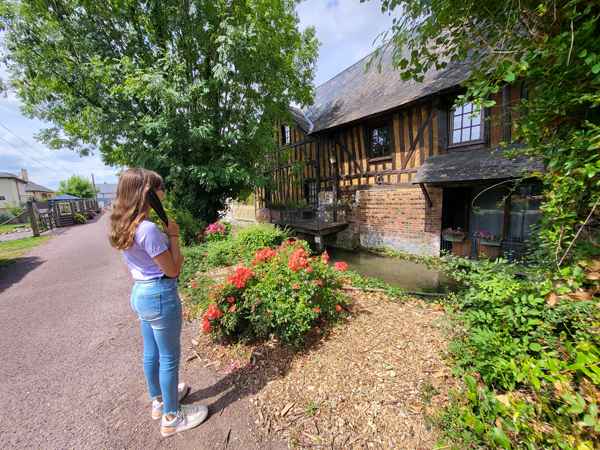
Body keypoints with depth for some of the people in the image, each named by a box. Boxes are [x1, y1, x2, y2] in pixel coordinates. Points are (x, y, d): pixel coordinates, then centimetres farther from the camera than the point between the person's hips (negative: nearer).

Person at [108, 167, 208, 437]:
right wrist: (173, 235, -15)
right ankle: (171, 418, 33)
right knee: (169, 358, 11)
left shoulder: (124, 226, 3)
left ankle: (159, 400, 49)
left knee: (151, 353, 26)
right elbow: (172, 269, -20)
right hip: (160, 295, -9)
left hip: (140, 293, 9)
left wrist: (174, 259, 3)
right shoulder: (148, 229, -26)